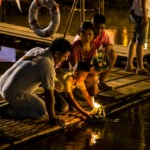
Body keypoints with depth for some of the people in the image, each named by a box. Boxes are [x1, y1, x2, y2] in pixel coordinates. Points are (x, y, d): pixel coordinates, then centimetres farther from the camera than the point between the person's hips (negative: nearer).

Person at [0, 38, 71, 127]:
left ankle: (16, 104, 18)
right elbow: (49, 95, -16)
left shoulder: (36, 50, 2)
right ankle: (13, 111, -1)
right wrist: (52, 118, -6)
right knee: (43, 110, 0)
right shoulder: (48, 67, -22)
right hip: (13, 94, -9)